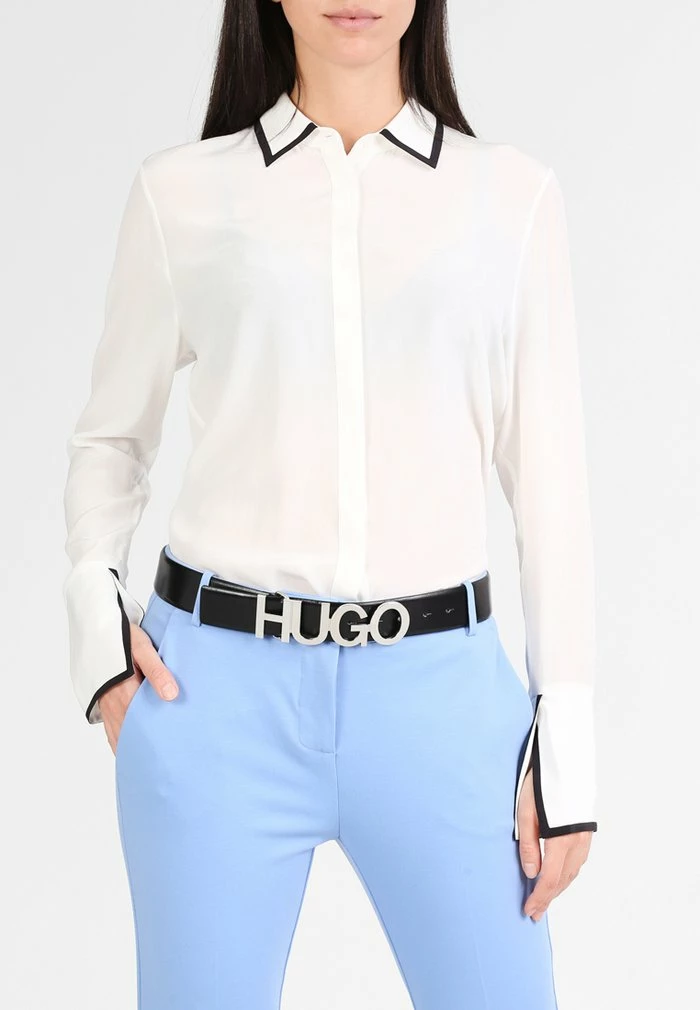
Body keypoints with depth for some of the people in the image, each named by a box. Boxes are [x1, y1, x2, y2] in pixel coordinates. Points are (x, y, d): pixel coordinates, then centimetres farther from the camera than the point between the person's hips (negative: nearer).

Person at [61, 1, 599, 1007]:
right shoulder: (181, 191, 4)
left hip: (439, 693, 1)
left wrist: (567, 740, 2)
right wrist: (96, 606, -3)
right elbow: (112, 434, 14)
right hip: (221, 693, 0)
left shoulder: (514, 195, 5)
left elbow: (547, 469, 5)